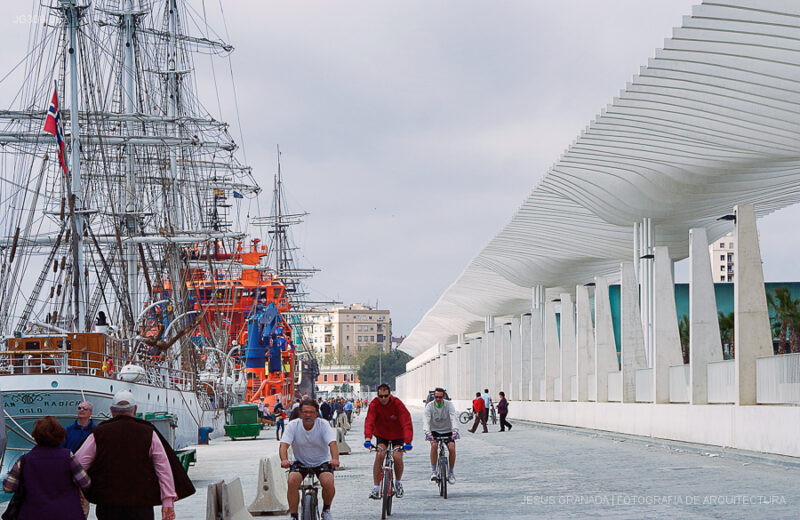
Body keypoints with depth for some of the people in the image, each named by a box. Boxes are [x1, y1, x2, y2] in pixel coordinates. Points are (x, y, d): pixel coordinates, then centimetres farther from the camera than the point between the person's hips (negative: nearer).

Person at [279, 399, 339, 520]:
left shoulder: (323, 424, -14)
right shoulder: (293, 425, -12)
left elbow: (332, 443, -26)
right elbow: (283, 445, -22)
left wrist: (335, 459, -47)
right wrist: (284, 460, -44)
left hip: (322, 461, -1)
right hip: (301, 462, 1)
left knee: (328, 482, -28)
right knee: (292, 481, -29)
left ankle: (326, 510, 2)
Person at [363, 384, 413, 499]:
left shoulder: (397, 404, -23)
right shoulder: (374, 404, -18)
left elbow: (406, 423, -29)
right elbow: (369, 421, -28)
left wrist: (408, 442, -41)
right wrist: (368, 439, -44)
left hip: (397, 436, -1)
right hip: (382, 434, 1)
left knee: (397, 457, -20)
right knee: (379, 455, -22)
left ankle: (398, 483, 8)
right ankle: (376, 488, -17)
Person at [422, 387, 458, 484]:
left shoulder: (449, 405, -15)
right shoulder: (429, 406, -15)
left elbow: (453, 418, -28)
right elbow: (425, 420, -28)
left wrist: (455, 431, -46)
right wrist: (427, 432, -46)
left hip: (447, 431, 1)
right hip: (435, 431, -1)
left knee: (452, 448, -21)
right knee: (434, 445, -30)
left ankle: (451, 472, -3)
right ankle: (433, 471, -22)